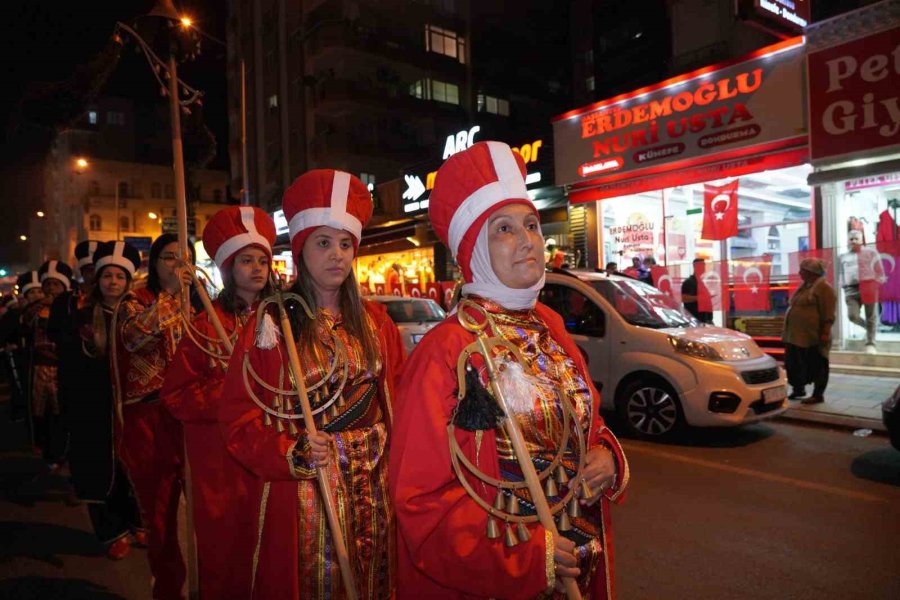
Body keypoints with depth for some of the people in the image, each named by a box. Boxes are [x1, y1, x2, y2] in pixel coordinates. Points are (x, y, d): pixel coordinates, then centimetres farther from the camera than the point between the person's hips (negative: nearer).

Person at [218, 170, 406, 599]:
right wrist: (294, 454, -20)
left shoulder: (374, 321, 4)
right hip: (304, 492, -3)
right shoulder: (271, 325, -7)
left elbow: (397, 396, 9)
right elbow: (239, 420, -7)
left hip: (375, 488, 4)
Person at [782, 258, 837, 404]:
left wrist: (825, 332, -21)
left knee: (816, 366, 1)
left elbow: (828, 314, -16)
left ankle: (818, 395, 10)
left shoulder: (823, 287, -11)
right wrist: (789, 331, 22)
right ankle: (798, 389, 29)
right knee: (793, 363, 15)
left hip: (812, 337, -9)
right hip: (795, 335, 9)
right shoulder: (804, 286, 17)